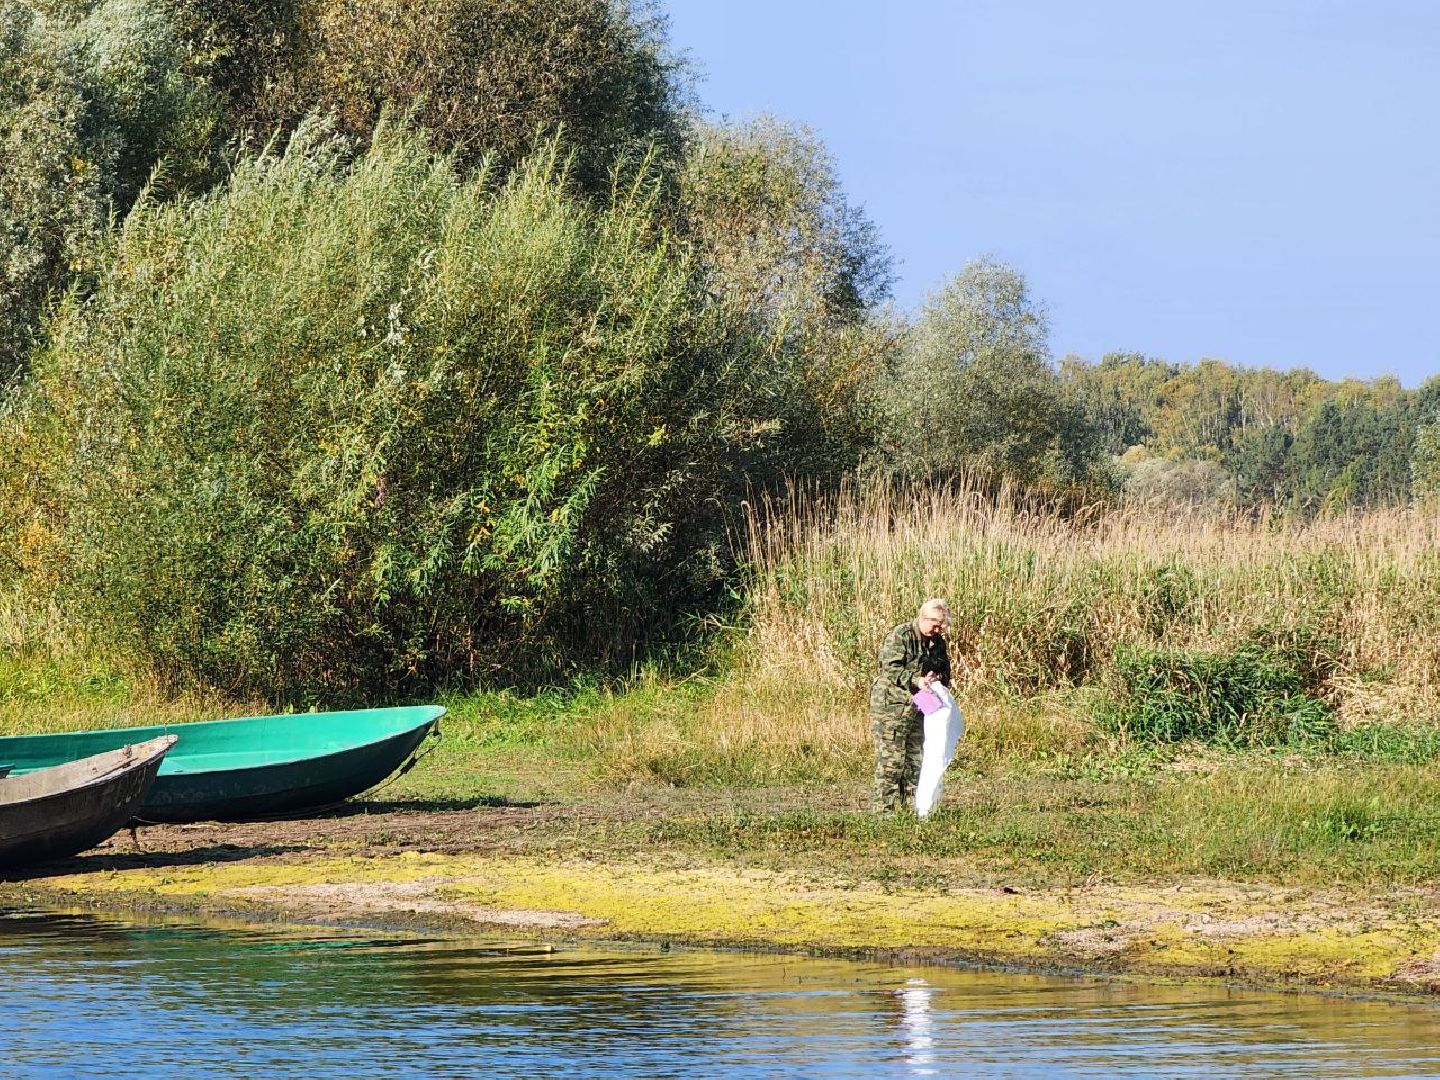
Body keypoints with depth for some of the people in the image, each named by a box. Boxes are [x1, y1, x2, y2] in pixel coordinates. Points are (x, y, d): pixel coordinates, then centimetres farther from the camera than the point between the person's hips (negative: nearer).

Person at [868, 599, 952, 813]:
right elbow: (891, 668, -21)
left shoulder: (937, 642, 11)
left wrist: (939, 679, -3)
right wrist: (916, 680, -32)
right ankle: (884, 808, -8)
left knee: (915, 758, 10)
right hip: (891, 705, -8)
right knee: (890, 759, -9)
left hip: (916, 706, 8)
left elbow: (945, 669, 20)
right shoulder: (900, 636, -13)